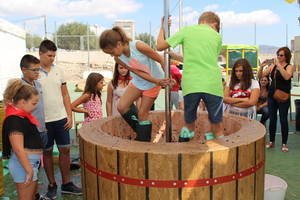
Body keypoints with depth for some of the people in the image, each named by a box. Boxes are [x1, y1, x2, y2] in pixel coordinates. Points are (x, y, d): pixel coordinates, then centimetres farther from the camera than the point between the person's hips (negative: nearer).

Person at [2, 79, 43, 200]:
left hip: (30, 162, 10)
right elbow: (18, 149, -26)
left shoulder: (21, 116, 8)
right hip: (23, 163, -10)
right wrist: (29, 170, -23)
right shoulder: (15, 120, -22)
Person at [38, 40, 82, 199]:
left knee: (65, 150, 8)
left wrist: (69, 116, 4)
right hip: (43, 121, -3)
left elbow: (65, 95, 9)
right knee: (47, 152, 9)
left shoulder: (58, 70, 4)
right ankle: (52, 185, 24)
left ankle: (66, 184, 22)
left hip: (61, 119, 4)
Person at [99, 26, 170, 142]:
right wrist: (157, 81, -29)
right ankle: (141, 132, 12)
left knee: (142, 113, -3)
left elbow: (161, 60, -20)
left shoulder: (138, 46, -30)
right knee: (121, 107, -6)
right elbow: (138, 72, -18)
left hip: (152, 84, -5)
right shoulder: (118, 59, -13)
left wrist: (168, 78, -17)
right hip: (137, 82, 5)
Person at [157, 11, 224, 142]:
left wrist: (162, 27, 25)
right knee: (217, 127, 11)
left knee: (189, 124, 16)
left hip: (190, 85, 0)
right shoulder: (217, 36, 13)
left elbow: (160, 46, 10)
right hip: (212, 85, 0)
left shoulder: (186, 30, 9)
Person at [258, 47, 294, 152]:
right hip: (271, 96, 4)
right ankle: (271, 141, 19)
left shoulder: (289, 66, -3)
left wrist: (279, 65, -24)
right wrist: (262, 66, -10)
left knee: (283, 120, 1)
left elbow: (287, 77, -24)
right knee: (272, 119, 9)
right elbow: (260, 76, 6)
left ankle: (284, 143, 11)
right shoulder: (272, 66, 8)